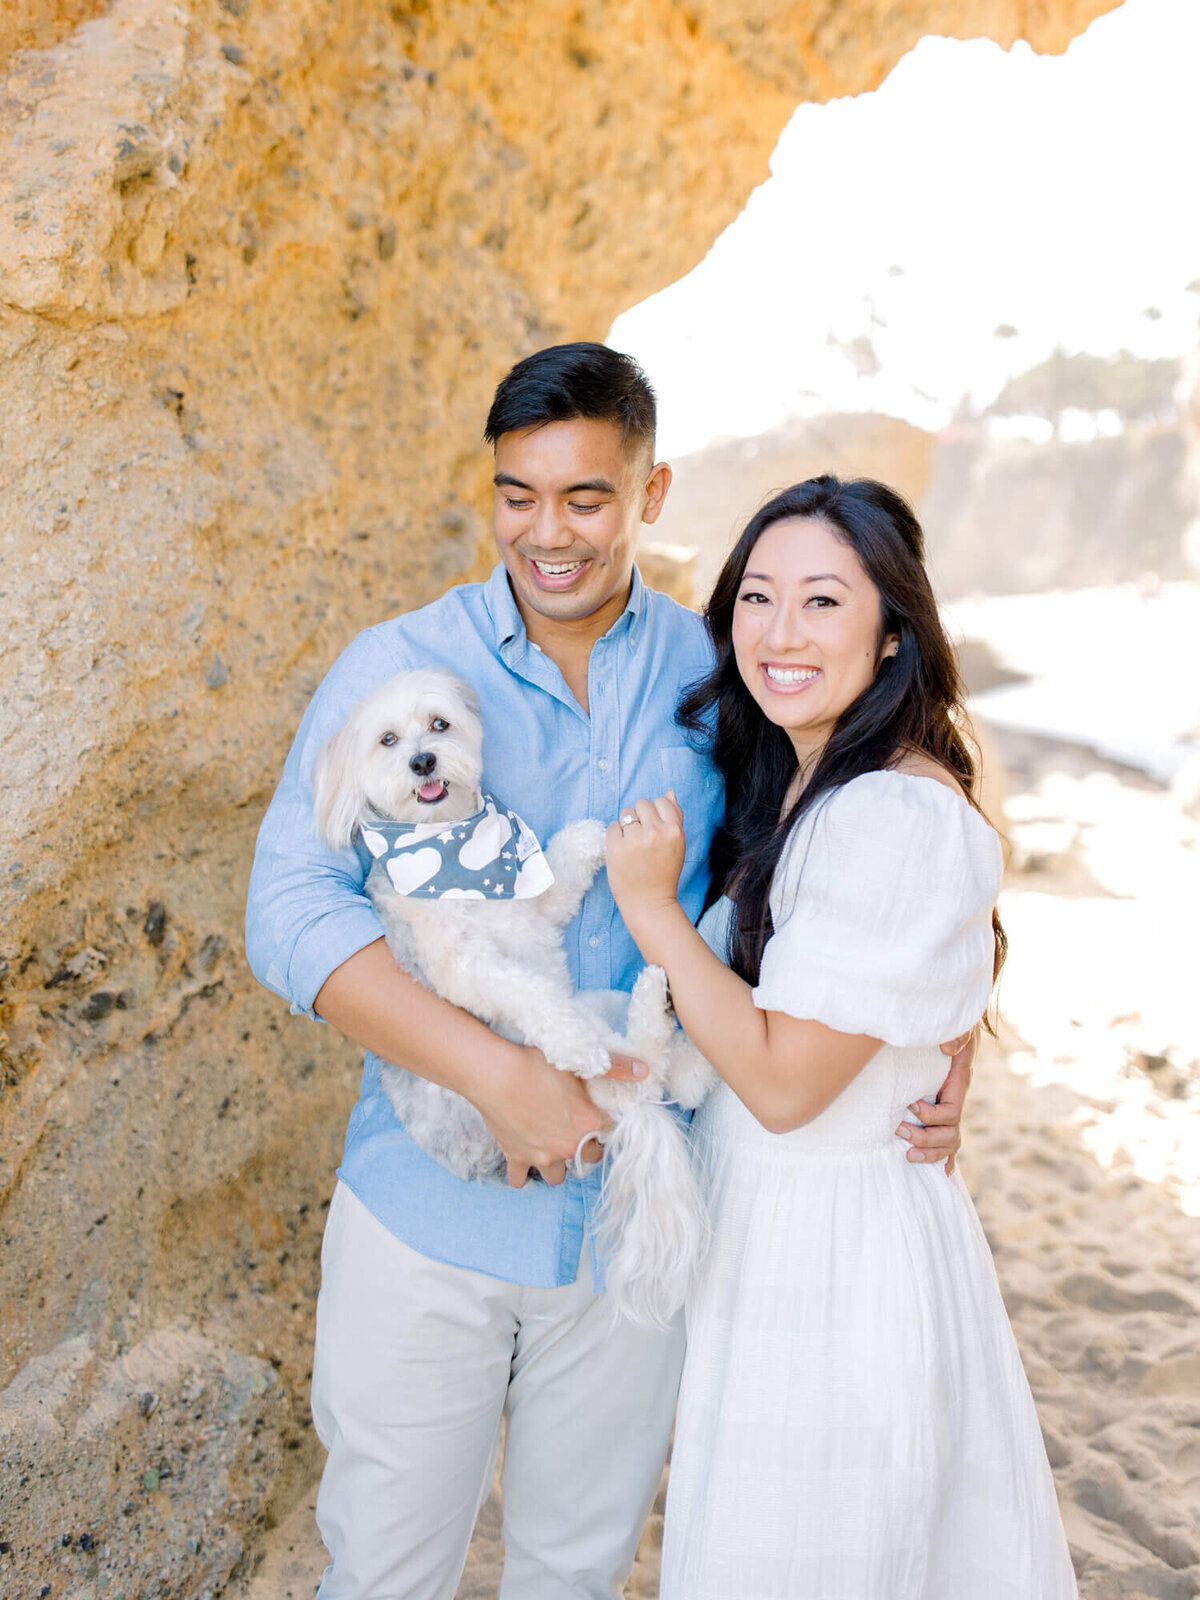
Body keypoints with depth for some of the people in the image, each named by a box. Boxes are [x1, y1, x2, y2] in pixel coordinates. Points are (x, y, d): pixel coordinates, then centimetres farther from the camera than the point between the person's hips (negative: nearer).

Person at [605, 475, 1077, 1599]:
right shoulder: (794, 789, 5)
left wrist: (650, 905, -19)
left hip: (831, 1259, -9)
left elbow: (784, 1081, -24)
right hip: (772, 1226, 9)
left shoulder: (896, 816, -25)